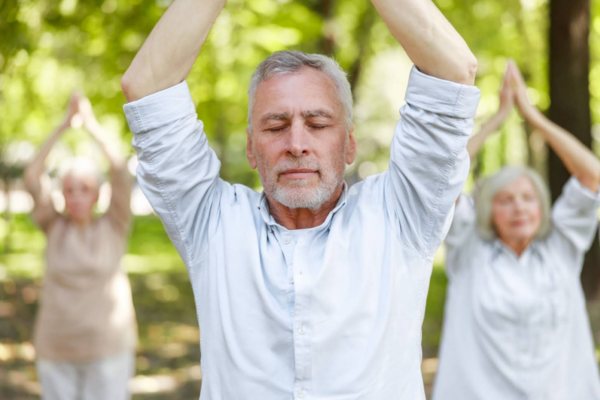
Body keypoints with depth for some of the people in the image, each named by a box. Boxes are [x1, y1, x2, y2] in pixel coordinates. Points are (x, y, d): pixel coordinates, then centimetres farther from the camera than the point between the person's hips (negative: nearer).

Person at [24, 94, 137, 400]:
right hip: (56, 350, 2)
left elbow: (120, 173, -12)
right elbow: (32, 179, -9)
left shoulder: (113, 228, 0)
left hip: (107, 348, -2)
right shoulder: (55, 228, 3)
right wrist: (63, 126, -14)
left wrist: (92, 125, -14)